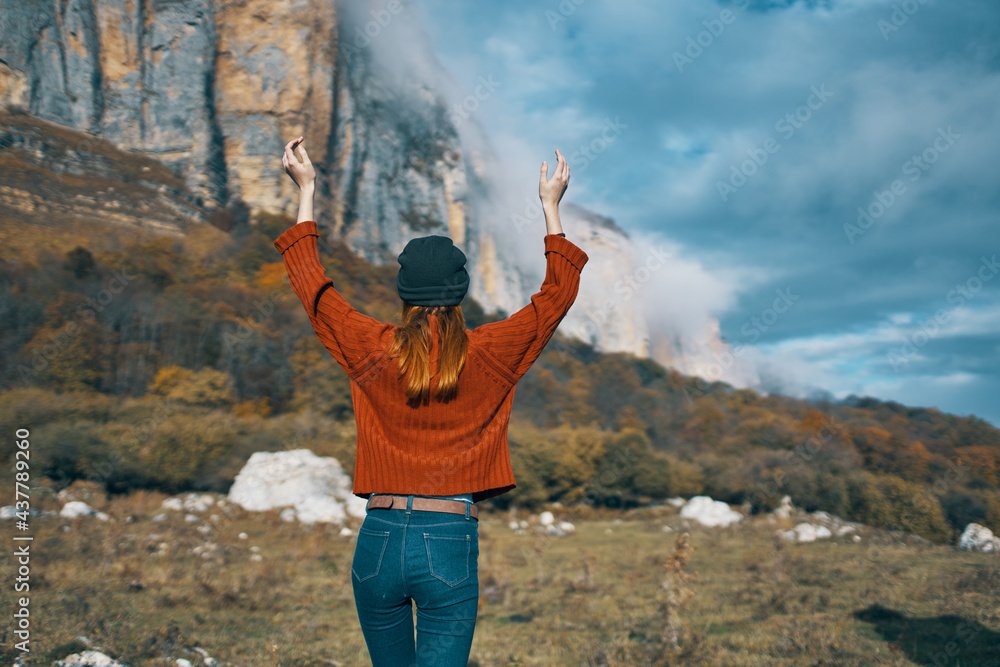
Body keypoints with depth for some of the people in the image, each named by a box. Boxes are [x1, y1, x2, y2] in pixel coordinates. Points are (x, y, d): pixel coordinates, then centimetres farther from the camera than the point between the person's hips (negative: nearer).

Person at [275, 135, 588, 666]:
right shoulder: (489, 355, -5)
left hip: (379, 540, 2)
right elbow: (558, 293, 9)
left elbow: (310, 284, 11)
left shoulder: (373, 352, -4)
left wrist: (306, 191, 19)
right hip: (451, 544, -2)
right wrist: (551, 208, 19)